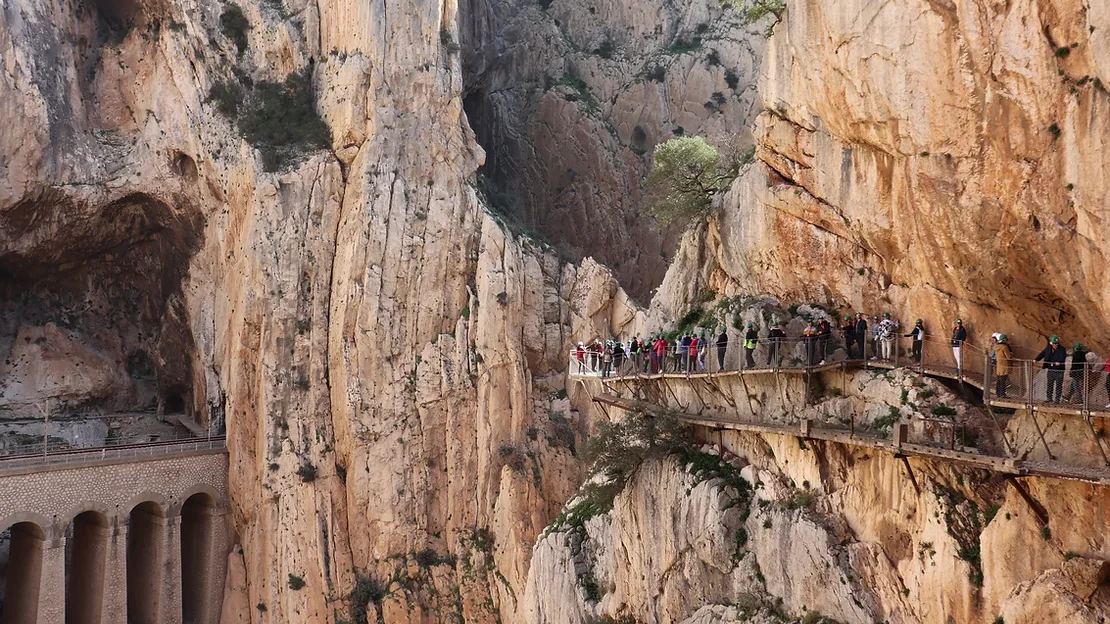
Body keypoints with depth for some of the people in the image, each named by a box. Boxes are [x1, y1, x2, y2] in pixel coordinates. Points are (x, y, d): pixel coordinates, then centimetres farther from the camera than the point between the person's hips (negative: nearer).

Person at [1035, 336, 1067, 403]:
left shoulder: (1062, 349, -8)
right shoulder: (1048, 349, 7)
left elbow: (1063, 357, -24)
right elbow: (1042, 354, 5)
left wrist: (1059, 362, -43)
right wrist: (1036, 359, -11)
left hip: (1059, 370, -4)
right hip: (1050, 370, 4)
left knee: (1058, 385, 0)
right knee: (1050, 384, 9)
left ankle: (1057, 399, 6)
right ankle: (1049, 398, 18)